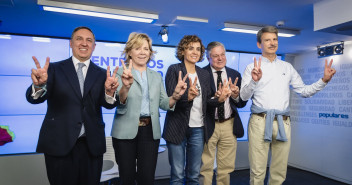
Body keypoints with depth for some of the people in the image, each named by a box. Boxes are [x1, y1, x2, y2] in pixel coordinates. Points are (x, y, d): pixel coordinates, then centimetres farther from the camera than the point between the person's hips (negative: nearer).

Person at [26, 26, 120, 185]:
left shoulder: (102, 74, 5)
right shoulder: (55, 69, 2)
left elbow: (108, 104, -7)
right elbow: (34, 98, -10)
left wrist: (110, 92, -30)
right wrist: (39, 84, -33)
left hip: (91, 145, 2)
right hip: (59, 143, -1)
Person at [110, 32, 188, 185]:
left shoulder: (157, 76, 13)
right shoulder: (121, 73, 0)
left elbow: (164, 104, 6)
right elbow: (118, 104, -14)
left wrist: (176, 95, -14)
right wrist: (126, 86, -34)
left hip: (150, 132, 3)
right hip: (126, 132, -2)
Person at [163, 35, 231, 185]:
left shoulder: (204, 74, 12)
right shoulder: (174, 69, -3)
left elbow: (207, 101, 9)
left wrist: (220, 99, -11)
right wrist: (187, 96, -31)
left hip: (198, 129, 5)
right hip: (178, 128, -4)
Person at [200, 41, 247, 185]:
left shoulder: (235, 74, 8)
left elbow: (242, 103, 7)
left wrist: (236, 96, -14)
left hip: (229, 126, 4)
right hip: (208, 126, -4)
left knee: (226, 168, 15)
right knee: (205, 168, 6)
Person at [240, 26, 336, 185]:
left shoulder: (287, 67, 18)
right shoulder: (252, 68, 6)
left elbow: (304, 91, 17)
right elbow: (244, 96, -2)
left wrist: (324, 80, 5)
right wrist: (254, 81, -19)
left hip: (283, 123, 3)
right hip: (259, 121, -3)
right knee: (257, 172, -3)